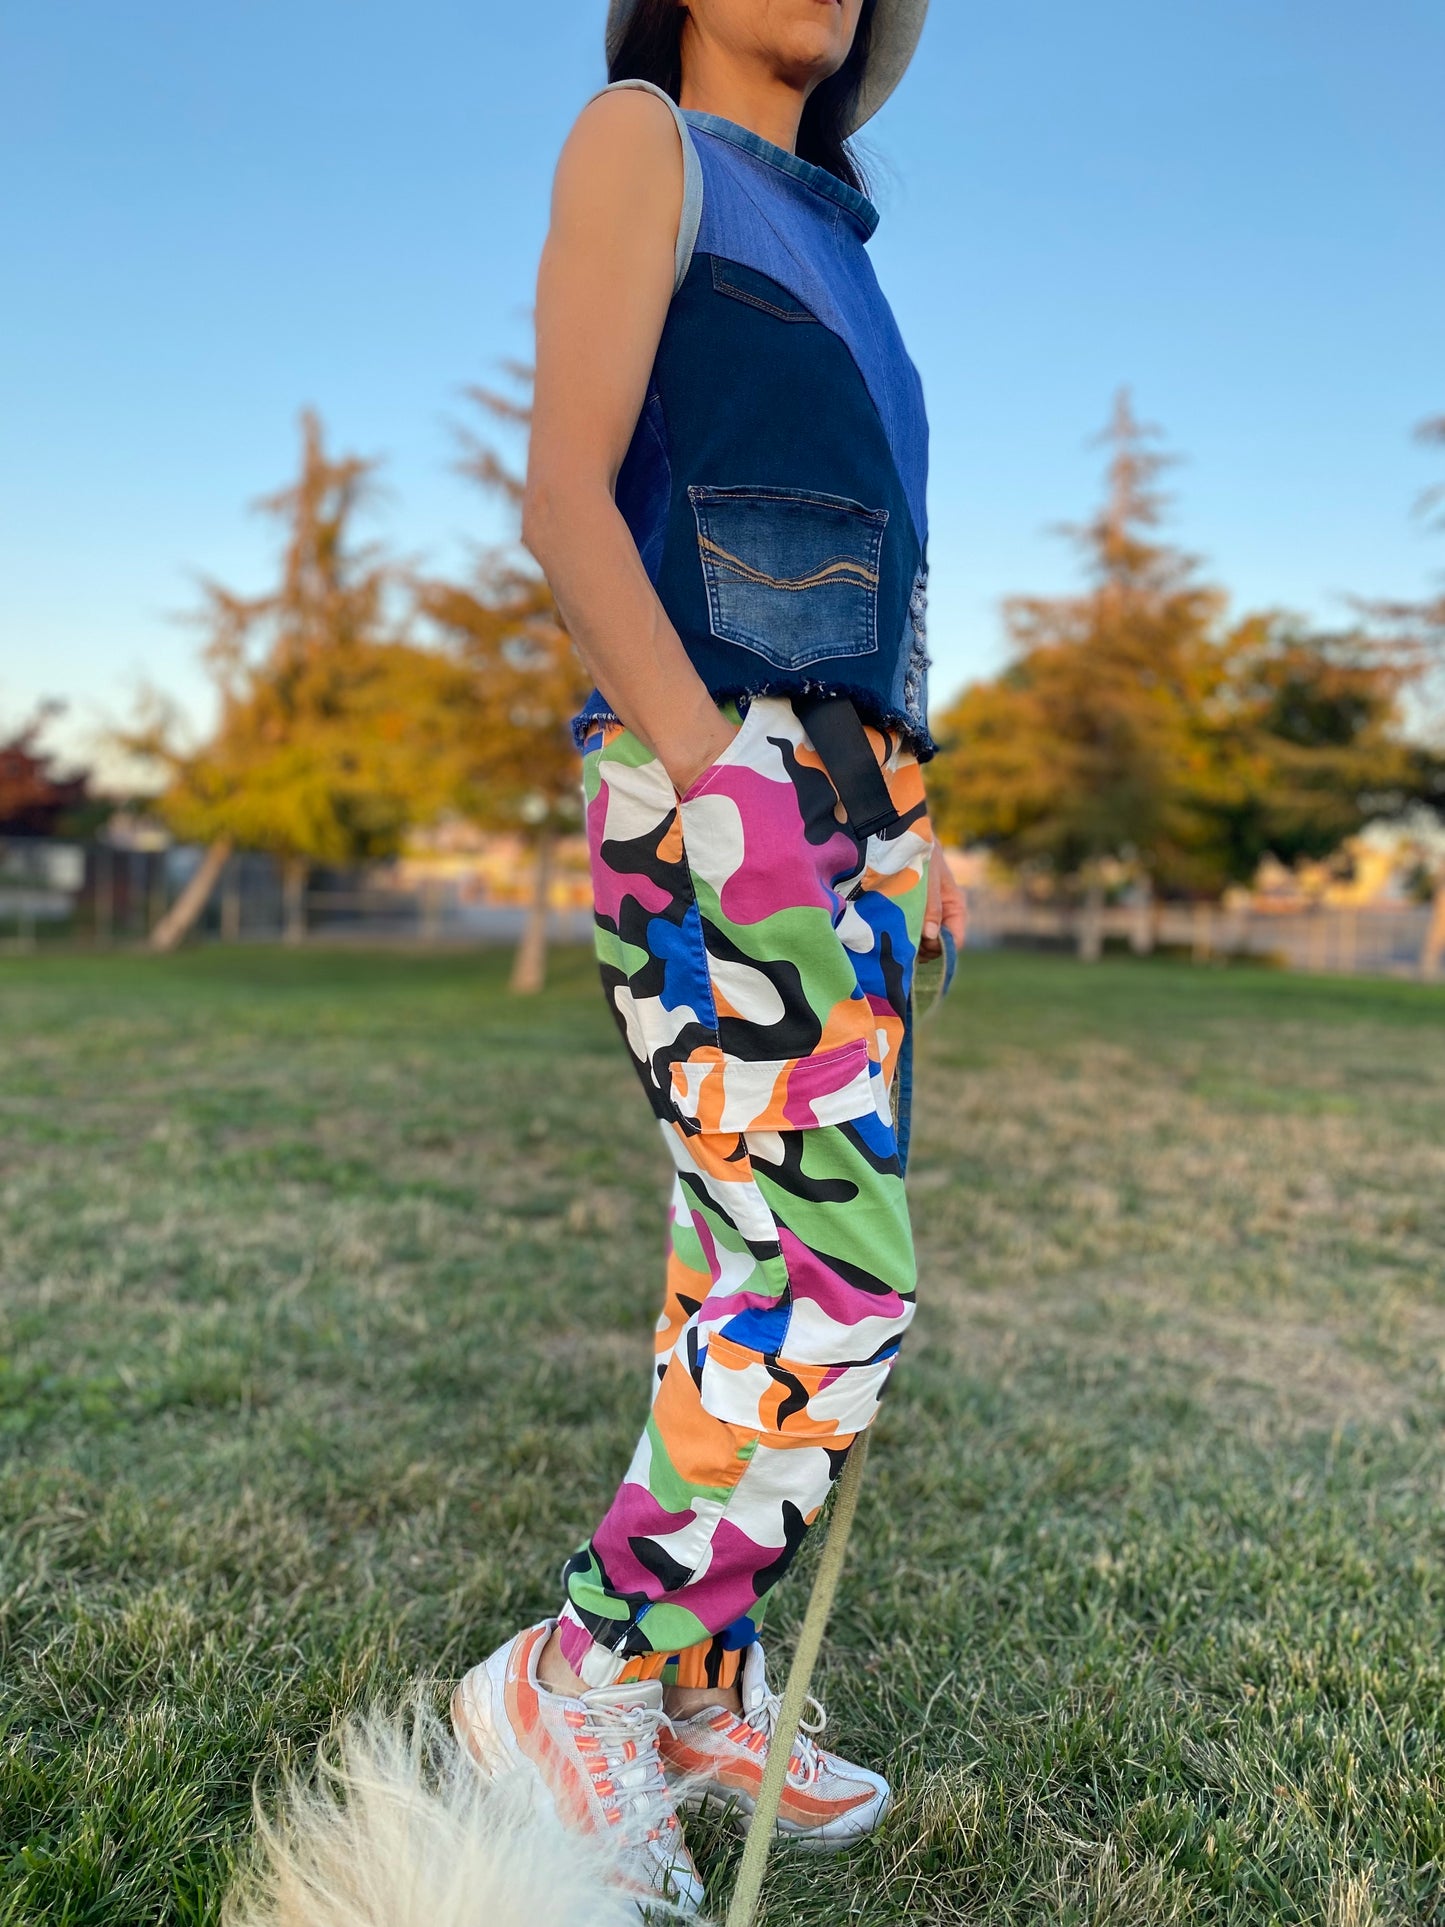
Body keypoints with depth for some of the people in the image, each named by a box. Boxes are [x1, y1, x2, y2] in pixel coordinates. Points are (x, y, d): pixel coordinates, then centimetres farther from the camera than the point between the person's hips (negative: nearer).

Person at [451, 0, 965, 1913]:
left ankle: (706, 1701, 20)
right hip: (712, 791, -8)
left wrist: (911, 831, 17)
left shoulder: (825, 247, 30)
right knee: (837, 1297, -13)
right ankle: (578, 1682, 4)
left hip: (849, 810, 8)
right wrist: (715, 777, -19)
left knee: (750, 1285, 8)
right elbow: (566, 497, -9)